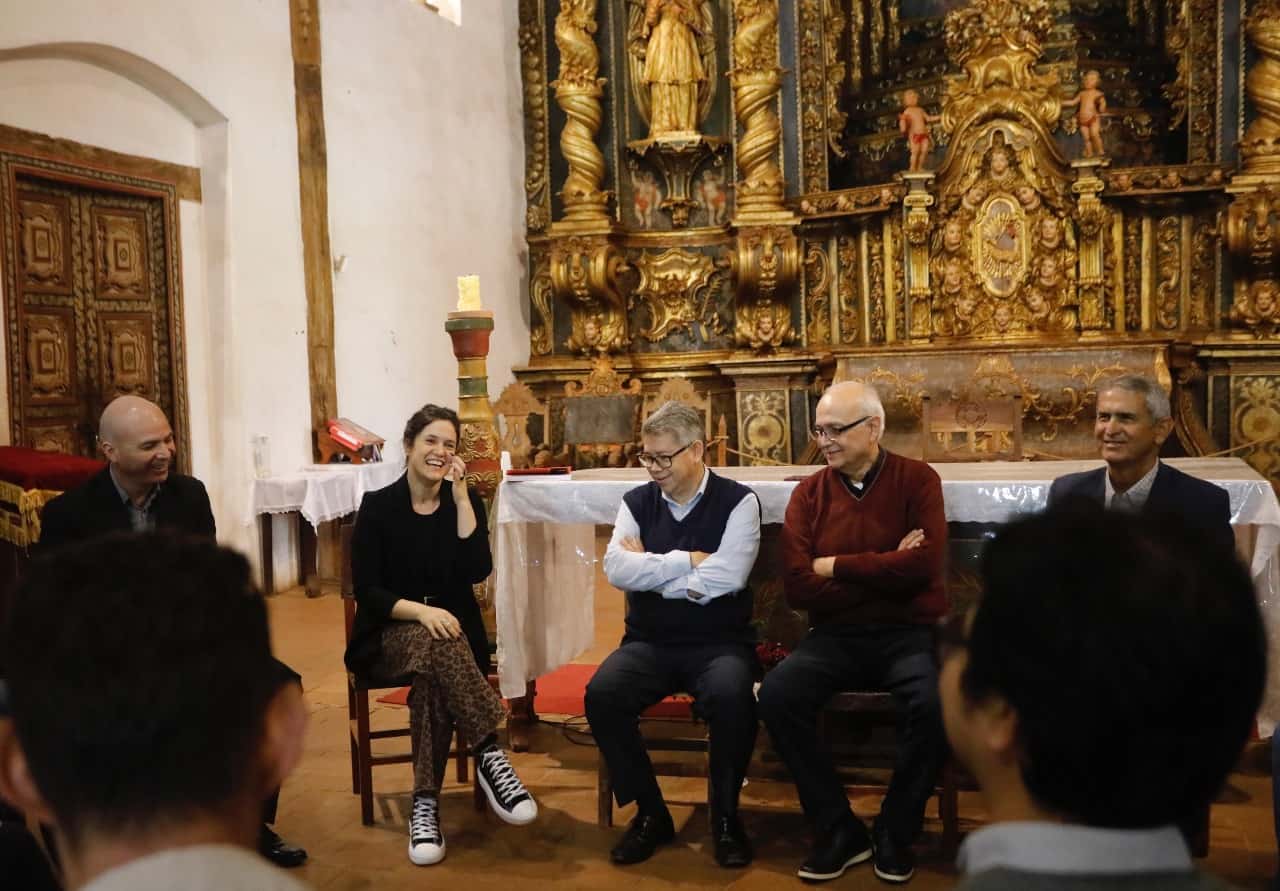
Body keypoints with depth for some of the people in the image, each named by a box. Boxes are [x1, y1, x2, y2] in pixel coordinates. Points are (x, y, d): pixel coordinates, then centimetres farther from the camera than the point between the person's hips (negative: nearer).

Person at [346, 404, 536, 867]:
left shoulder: (466, 501, 3)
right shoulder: (378, 505, -4)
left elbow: (478, 572, -13)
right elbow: (366, 591, -9)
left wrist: (461, 498, -15)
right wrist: (420, 611, -27)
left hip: (451, 629, 2)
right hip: (391, 634, -1)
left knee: (433, 671, -33)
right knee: (435, 644, -35)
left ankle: (426, 804, -29)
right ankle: (489, 755, -32)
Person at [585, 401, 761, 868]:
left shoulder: (738, 501, -3)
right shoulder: (636, 502, 8)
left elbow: (726, 577, -18)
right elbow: (616, 569, -8)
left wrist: (648, 570, -9)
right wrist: (688, 561, -12)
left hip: (719, 642, -3)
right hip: (649, 642, 3)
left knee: (731, 698, -34)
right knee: (601, 694, -25)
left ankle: (725, 815, -8)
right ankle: (650, 813, -4)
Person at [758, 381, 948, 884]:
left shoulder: (917, 480, -1)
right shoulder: (808, 494, 4)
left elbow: (922, 567, -16)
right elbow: (797, 587, -7)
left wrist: (835, 566, -10)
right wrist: (883, 572, -12)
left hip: (908, 633, -2)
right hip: (836, 635, 2)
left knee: (935, 702, -32)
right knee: (776, 694, -25)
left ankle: (896, 834, -5)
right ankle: (839, 832, -7)